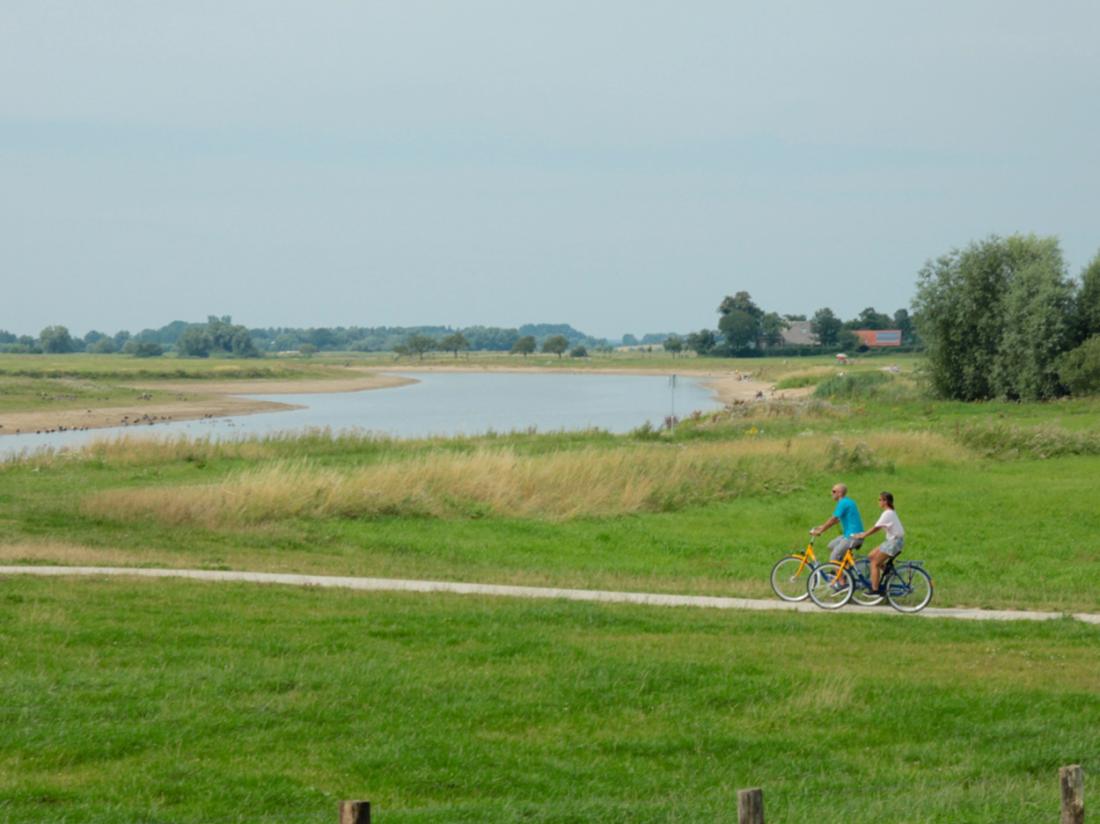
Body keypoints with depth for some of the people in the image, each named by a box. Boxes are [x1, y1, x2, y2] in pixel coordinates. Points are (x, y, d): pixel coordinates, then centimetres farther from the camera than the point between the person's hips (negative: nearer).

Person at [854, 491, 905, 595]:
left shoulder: (887, 514, -16)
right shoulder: (891, 512, 15)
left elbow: (876, 528, -17)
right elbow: (878, 527, 18)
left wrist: (863, 535, -10)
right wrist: (865, 533, 14)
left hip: (894, 541, -10)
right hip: (893, 540, 10)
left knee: (875, 563, -5)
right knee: (872, 555, 14)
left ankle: (875, 589, -6)